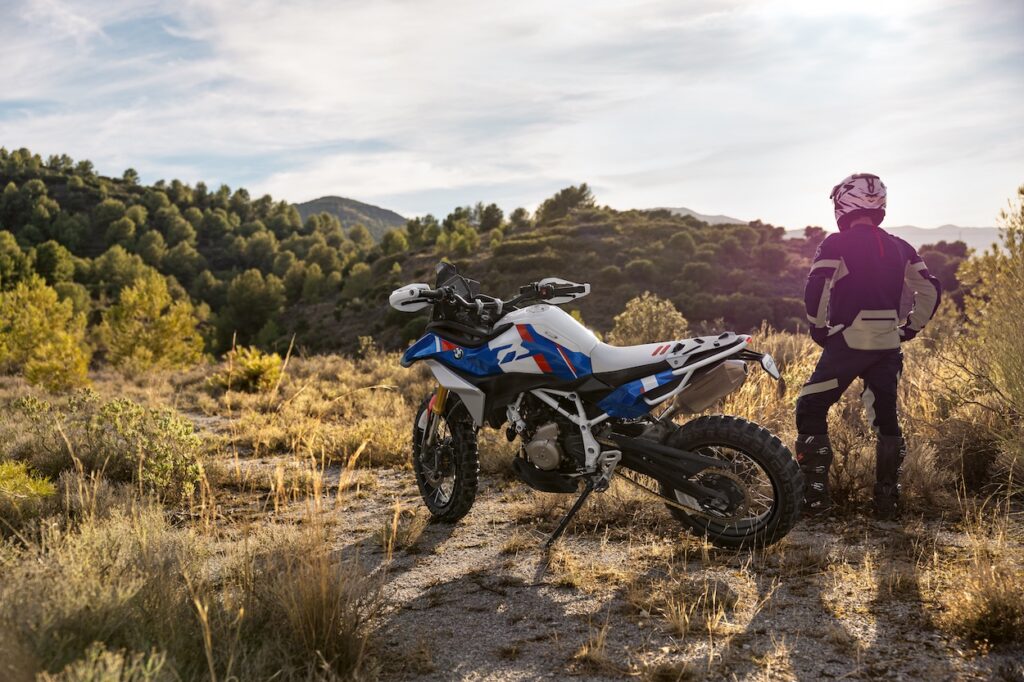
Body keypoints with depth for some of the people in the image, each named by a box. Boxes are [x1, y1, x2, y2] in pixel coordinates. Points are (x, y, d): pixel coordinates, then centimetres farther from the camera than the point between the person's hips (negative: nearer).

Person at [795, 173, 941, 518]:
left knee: (811, 411, 4)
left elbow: (815, 289, -17)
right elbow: (931, 290, 10)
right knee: (885, 418, 14)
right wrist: (911, 328, 16)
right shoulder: (900, 248, 11)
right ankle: (888, 497, 16)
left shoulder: (837, 244, -6)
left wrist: (818, 328, -4)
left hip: (848, 342, -5)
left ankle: (814, 494, 0)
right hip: (889, 345, 6)